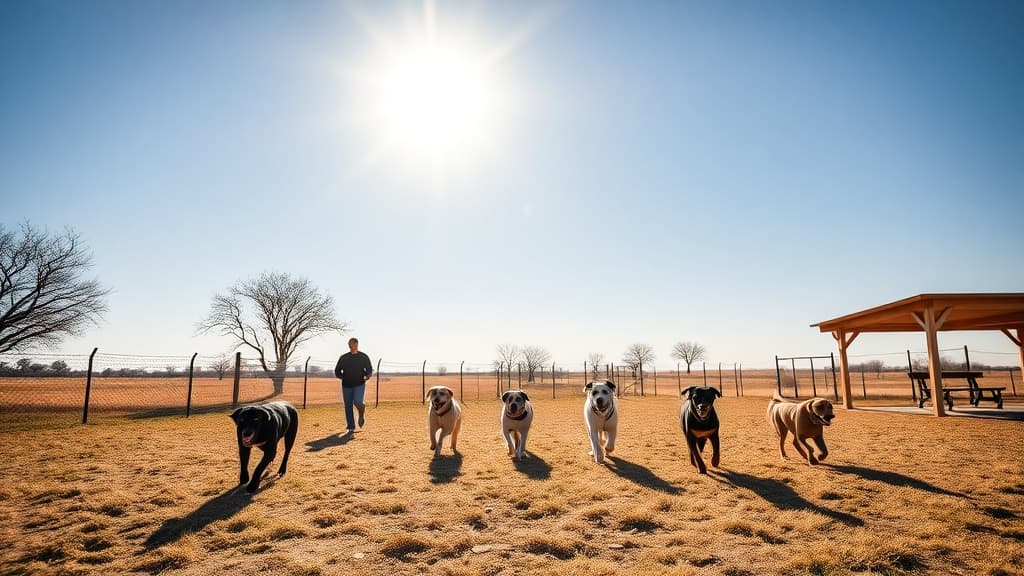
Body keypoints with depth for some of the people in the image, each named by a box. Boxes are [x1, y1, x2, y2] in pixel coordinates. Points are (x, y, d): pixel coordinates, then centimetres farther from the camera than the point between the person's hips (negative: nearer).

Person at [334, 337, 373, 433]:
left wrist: (367, 376, -10)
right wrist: (343, 376, -7)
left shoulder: (364, 357, 5)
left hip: (359, 385, -2)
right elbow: (337, 371, 12)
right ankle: (351, 427, 17)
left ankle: (362, 414, 11)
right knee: (348, 406, 4)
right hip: (347, 386, 2)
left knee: (357, 402, -22)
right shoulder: (343, 357, 7)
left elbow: (369, 369, 10)